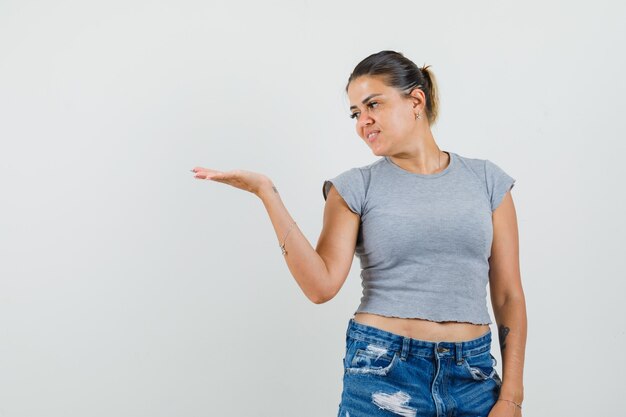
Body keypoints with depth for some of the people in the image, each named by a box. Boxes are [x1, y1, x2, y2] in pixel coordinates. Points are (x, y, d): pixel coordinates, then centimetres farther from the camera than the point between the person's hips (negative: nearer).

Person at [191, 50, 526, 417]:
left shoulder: (486, 179, 4)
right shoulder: (356, 187, 0)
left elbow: (509, 296, 4)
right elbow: (321, 285, -12)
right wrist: (267, 192, -15)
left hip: (474, 374, 2)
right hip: (383, 372, -1)